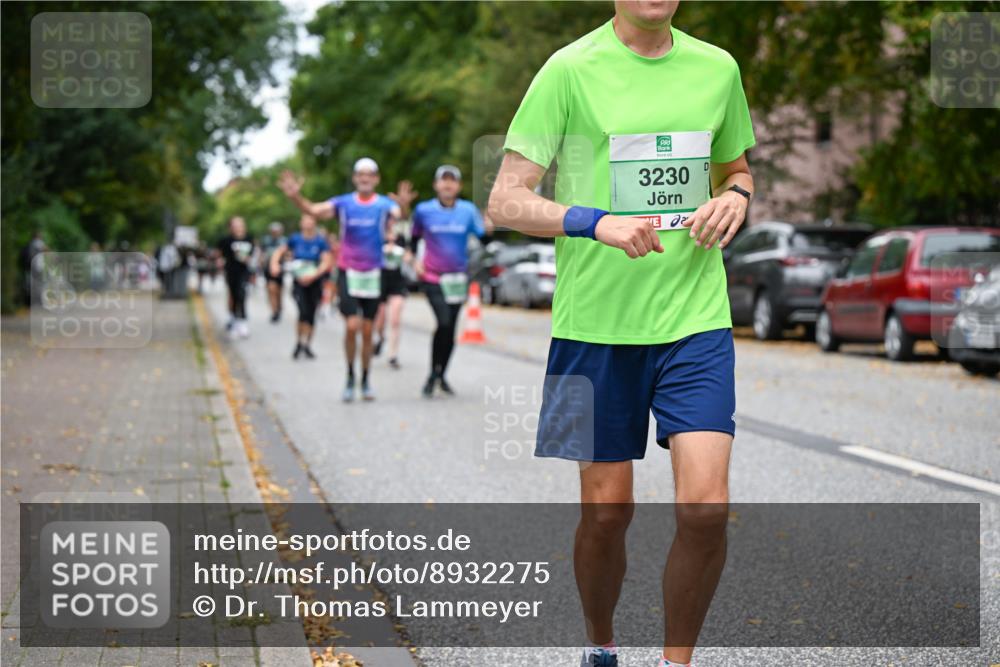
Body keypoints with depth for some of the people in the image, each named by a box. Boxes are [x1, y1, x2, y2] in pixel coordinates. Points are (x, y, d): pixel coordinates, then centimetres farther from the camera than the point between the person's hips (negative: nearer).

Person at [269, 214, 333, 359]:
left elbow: (327, 262, -10)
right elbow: (279, 251, 9)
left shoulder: (320, 241, -6)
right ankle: (299, 343, -1)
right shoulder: (295, 239, -1)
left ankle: (308, 345, 23)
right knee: (304, 312, -17)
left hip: (314, 282, 1)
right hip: (299, 282, -1)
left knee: (311, 314, 6)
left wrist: (313, 275, -23)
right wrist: (275, 264, -11)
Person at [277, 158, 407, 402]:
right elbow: (314, 210, -17)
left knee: (367, 331, 7)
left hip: (373, 274, 1)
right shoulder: (343, 203, -3)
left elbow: (398, 215, -26)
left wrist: (402, 209, -51)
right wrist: (296, 196, -38)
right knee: (352, 326, -13)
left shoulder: (384, 204, -4)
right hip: (348, 272, -1)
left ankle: (366, 380, 24)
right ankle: (350, 377, 5)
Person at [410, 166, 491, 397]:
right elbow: (414, 237, 14)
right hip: (432, 277, -2)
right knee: (444, 323, -20)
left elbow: (483, 235, -4)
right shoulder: (423, 210, 0)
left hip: (457, 278, 2)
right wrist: (414, 260, 2)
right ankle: (433, 374, -5)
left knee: (451, 329, 8)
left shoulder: (468, 210, 1)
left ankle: (441, 376, 26)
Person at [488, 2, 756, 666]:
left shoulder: (717, 67, 7)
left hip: (697, 319, 2)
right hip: (596, 323, -2)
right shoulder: (570, 70, -5)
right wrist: (599, 223, -24)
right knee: (606, 509, 5)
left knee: (705, 505, -10)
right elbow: (506, 201, -8)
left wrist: (734, 198, 0)